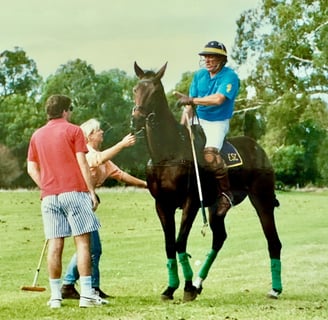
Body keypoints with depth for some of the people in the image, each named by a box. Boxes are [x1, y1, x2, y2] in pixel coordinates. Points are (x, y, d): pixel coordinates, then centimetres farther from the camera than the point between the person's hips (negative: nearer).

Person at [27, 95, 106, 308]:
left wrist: (45, 187, 14)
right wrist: (92, 192, -3)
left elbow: (32, 168, 12)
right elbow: (82, 164, -5)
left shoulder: (37, 135, 15)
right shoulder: (73, 130, 1)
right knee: (83, 241, -4)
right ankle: (86, 294, -10)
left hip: (49, 196, 5)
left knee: (55, 244, 4)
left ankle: (55, 296, 4)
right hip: (74, 191, -4)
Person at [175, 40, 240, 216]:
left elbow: (218, 99, -28)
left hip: (218, 123, -7)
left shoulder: (229, 76, -13)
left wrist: (192, 100, -25)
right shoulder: (199, 75, 7)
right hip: (198, 120, 7)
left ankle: (225, 193, -15)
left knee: (210, 154, -29)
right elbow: (190, 103, 5)